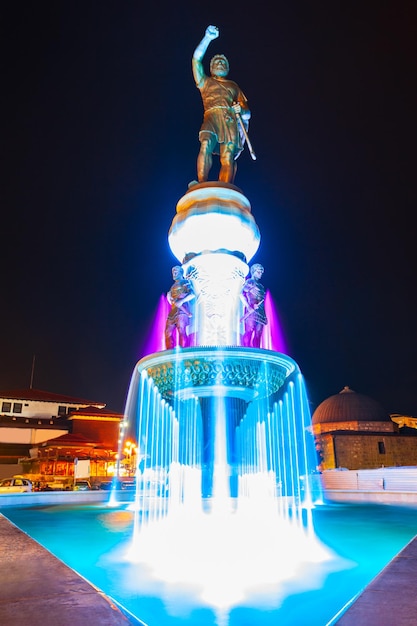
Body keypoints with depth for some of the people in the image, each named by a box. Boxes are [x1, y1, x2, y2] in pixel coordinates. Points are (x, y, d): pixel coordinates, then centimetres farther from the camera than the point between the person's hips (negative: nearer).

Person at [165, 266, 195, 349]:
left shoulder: (186, 282, 7)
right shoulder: (173, 286, 26)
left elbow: (192, 295, -8)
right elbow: (169, 296, 15)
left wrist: (181, 301, -17)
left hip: (182, 311, -7)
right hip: (173, 312, 7)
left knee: (181, 331, -16)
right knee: (168, 332, 1)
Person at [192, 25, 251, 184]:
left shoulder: (234, 86, 34)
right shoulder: (205, 82, 33)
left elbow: (247, 113, 24)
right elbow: (196, 59, 20)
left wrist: (241, 111, 1)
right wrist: (208, 37, 11)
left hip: (231, 120, 1)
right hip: (212, 117, -1)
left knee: (228, 158, -22)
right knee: (206, 145, -32)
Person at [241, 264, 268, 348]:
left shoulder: (260, 285, 24)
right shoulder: (249, 282, 4)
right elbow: (242, 294, -7)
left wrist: (265, 316, 16)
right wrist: (248, 307, -18)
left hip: (260, 313, 7)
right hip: (252, 311, -7)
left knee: (258, 335, 1)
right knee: (249, 331, -15)